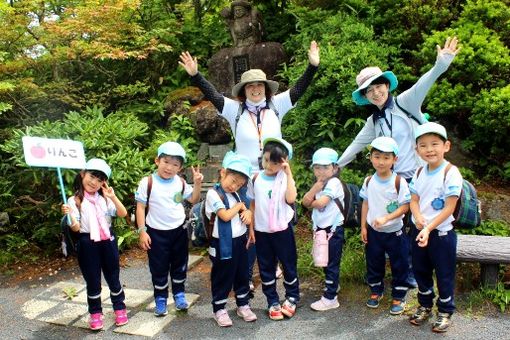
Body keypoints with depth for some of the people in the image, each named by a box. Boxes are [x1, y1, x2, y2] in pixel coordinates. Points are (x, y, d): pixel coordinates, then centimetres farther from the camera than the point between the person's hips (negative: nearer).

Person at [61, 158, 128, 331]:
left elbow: (123, 214, -7)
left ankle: (120, 308, 28)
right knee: (92, 279, 10)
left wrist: (113, 197, -18)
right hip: (87, 243, -2)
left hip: (107, 241, 2)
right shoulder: (74, 200, -6)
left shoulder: (104, 198, 1)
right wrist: (69, 216, -29)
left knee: (113, 276, 13)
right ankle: (95, 313, 27)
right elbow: (76, 228, -11)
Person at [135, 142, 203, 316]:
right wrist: (142, 231, -13)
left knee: (179, 265, 16)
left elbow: (193, 200, 8)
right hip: (157, 232, -3)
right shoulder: (148, 182, -13)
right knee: (159, 268, 8)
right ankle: (160, 298, 25)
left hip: (179, 230, 3)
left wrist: (197, 184, -8)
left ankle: (179, 293, 34)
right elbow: (140, 207, -9)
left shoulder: (180, 182, -2)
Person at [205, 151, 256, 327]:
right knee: (222, 277, 8)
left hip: (240, 240, 7)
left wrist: (247, 213, -8)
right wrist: (239, 206, -9)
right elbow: (225, 216, -25)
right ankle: (219, 309, 24)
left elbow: (245, 211, 16)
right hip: (224, 243, -7)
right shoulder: (213, 193, -16)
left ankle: (243, 305, 34)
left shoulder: (235, 194, 8)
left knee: (242, 274, 17)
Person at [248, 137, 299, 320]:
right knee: (266, 267, 12)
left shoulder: (285, 178, -8)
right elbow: (252, 205, 8)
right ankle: (273, 302, 27)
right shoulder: (256, 179, 0)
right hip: (261, 231, 3)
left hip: (282, 229, -3)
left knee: (289, 264, 11)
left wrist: (289, 172, -24)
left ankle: (291, 298, 32)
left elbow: (291, 199, -27)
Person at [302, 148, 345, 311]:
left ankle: (330, 298, 8)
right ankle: (333, 285, 37)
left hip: (333, 229, -8)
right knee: (325, 261, 19)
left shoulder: (334, 182, -16)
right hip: (321, 228, 8)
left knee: (332, 263, 1)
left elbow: (320, 203, -27)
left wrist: (311, 203, -6)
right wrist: (318, 184, -13)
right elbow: (305, 201, -6)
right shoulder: (318, 184, 8)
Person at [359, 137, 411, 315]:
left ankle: (398, 297, 26)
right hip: (373, 231, 3)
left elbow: (405, 206, -14)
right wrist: (363, 227, 3)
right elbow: (366, 204, 5)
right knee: (373, 263, 16)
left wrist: (386, 218, -26)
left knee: (399, 265, 8)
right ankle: (376, 291, 36)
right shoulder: (369, 181, -3)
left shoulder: (398, 182, -15)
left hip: (394, 232, -3)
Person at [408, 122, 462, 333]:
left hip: (441, 233, -5)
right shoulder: (419, 172, 2)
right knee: (420, 271, 18)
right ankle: (425, 305, 39)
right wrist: (418, 218, -17)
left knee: (444, 274, 10)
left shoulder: (450, 172, -16)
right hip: (419, 231, 6)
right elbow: (414, 200, 4)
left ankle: (445, 311, 30)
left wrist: (429, 228, -22)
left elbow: (449, 208, -18)